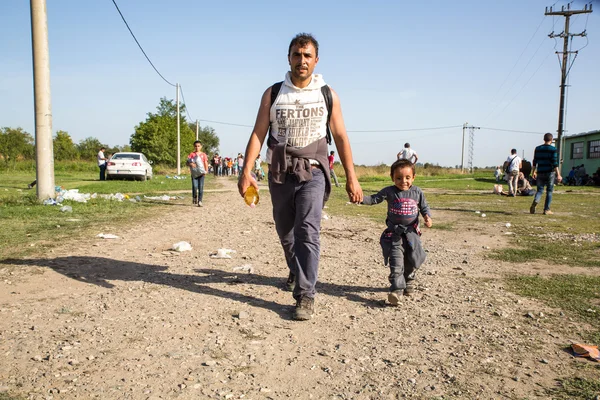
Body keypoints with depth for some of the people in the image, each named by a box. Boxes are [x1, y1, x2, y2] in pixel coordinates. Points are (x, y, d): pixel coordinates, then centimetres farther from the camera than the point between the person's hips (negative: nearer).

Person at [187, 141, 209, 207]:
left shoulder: (203, 155, 6)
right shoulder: (191, 154, 5)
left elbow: (206, 163, 4)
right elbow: (187, 162, 2)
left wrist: (206, 170, -12)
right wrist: (190, 164, -21)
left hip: (201, 173, 0)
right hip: (194, 173, 0)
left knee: (201, 187, -3)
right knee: (194, 187, -6)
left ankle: (199, 201, 0)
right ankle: (194, 198, 22)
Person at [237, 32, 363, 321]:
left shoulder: (328, 95, 3)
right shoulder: (272, 94, 4)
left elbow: (340, 137, 4)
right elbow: (258, 134, -1)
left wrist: (351, 178, 0)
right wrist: (246, 170, -12)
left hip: (312, 172, -2)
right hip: (279, 173, 2)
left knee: (307, 231, -16)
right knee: (285, 231, 15)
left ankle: (305, 295, -11)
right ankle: (296, 271, 42)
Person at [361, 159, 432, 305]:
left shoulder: (417, 192, 1)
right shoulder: (389, 191, -5)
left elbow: (424, 207, 11)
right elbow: (374, 199, -8)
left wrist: (427, 217, -10)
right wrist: (361, 198, -27)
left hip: (412, 232, 2)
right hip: (394, 233, -2)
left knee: (412, 260, 13)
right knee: (396, 261, -13)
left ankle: (408, 280, 40)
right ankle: (397, 289, -16)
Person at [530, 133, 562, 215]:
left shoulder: (537, 148, 6)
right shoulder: (553, 149, -5)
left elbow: (535, 162, 10)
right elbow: (555, 163, -11)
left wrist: (533, 172, 20)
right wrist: (558, 175, -10)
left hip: (540, 173, 3)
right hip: (550, 172, -3)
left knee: (540, 190, 7)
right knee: (549, 191, 6)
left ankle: (535, 201, -24)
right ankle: (546, 210, 6)